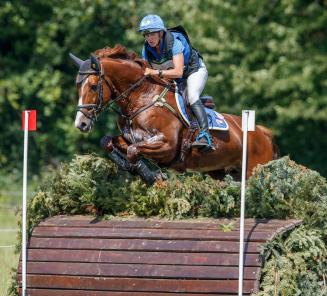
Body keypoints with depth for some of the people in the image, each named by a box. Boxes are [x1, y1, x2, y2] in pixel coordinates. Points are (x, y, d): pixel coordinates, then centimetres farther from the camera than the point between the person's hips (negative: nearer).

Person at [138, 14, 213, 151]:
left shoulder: (174, 43, -33)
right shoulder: (147, 49, -14)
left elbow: (178, 72, -42)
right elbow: (146, 72, -5)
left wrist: (156, 72, -51)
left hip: (195, 70, -8)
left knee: (192, 96, -31)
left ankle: (205, 136, -43)